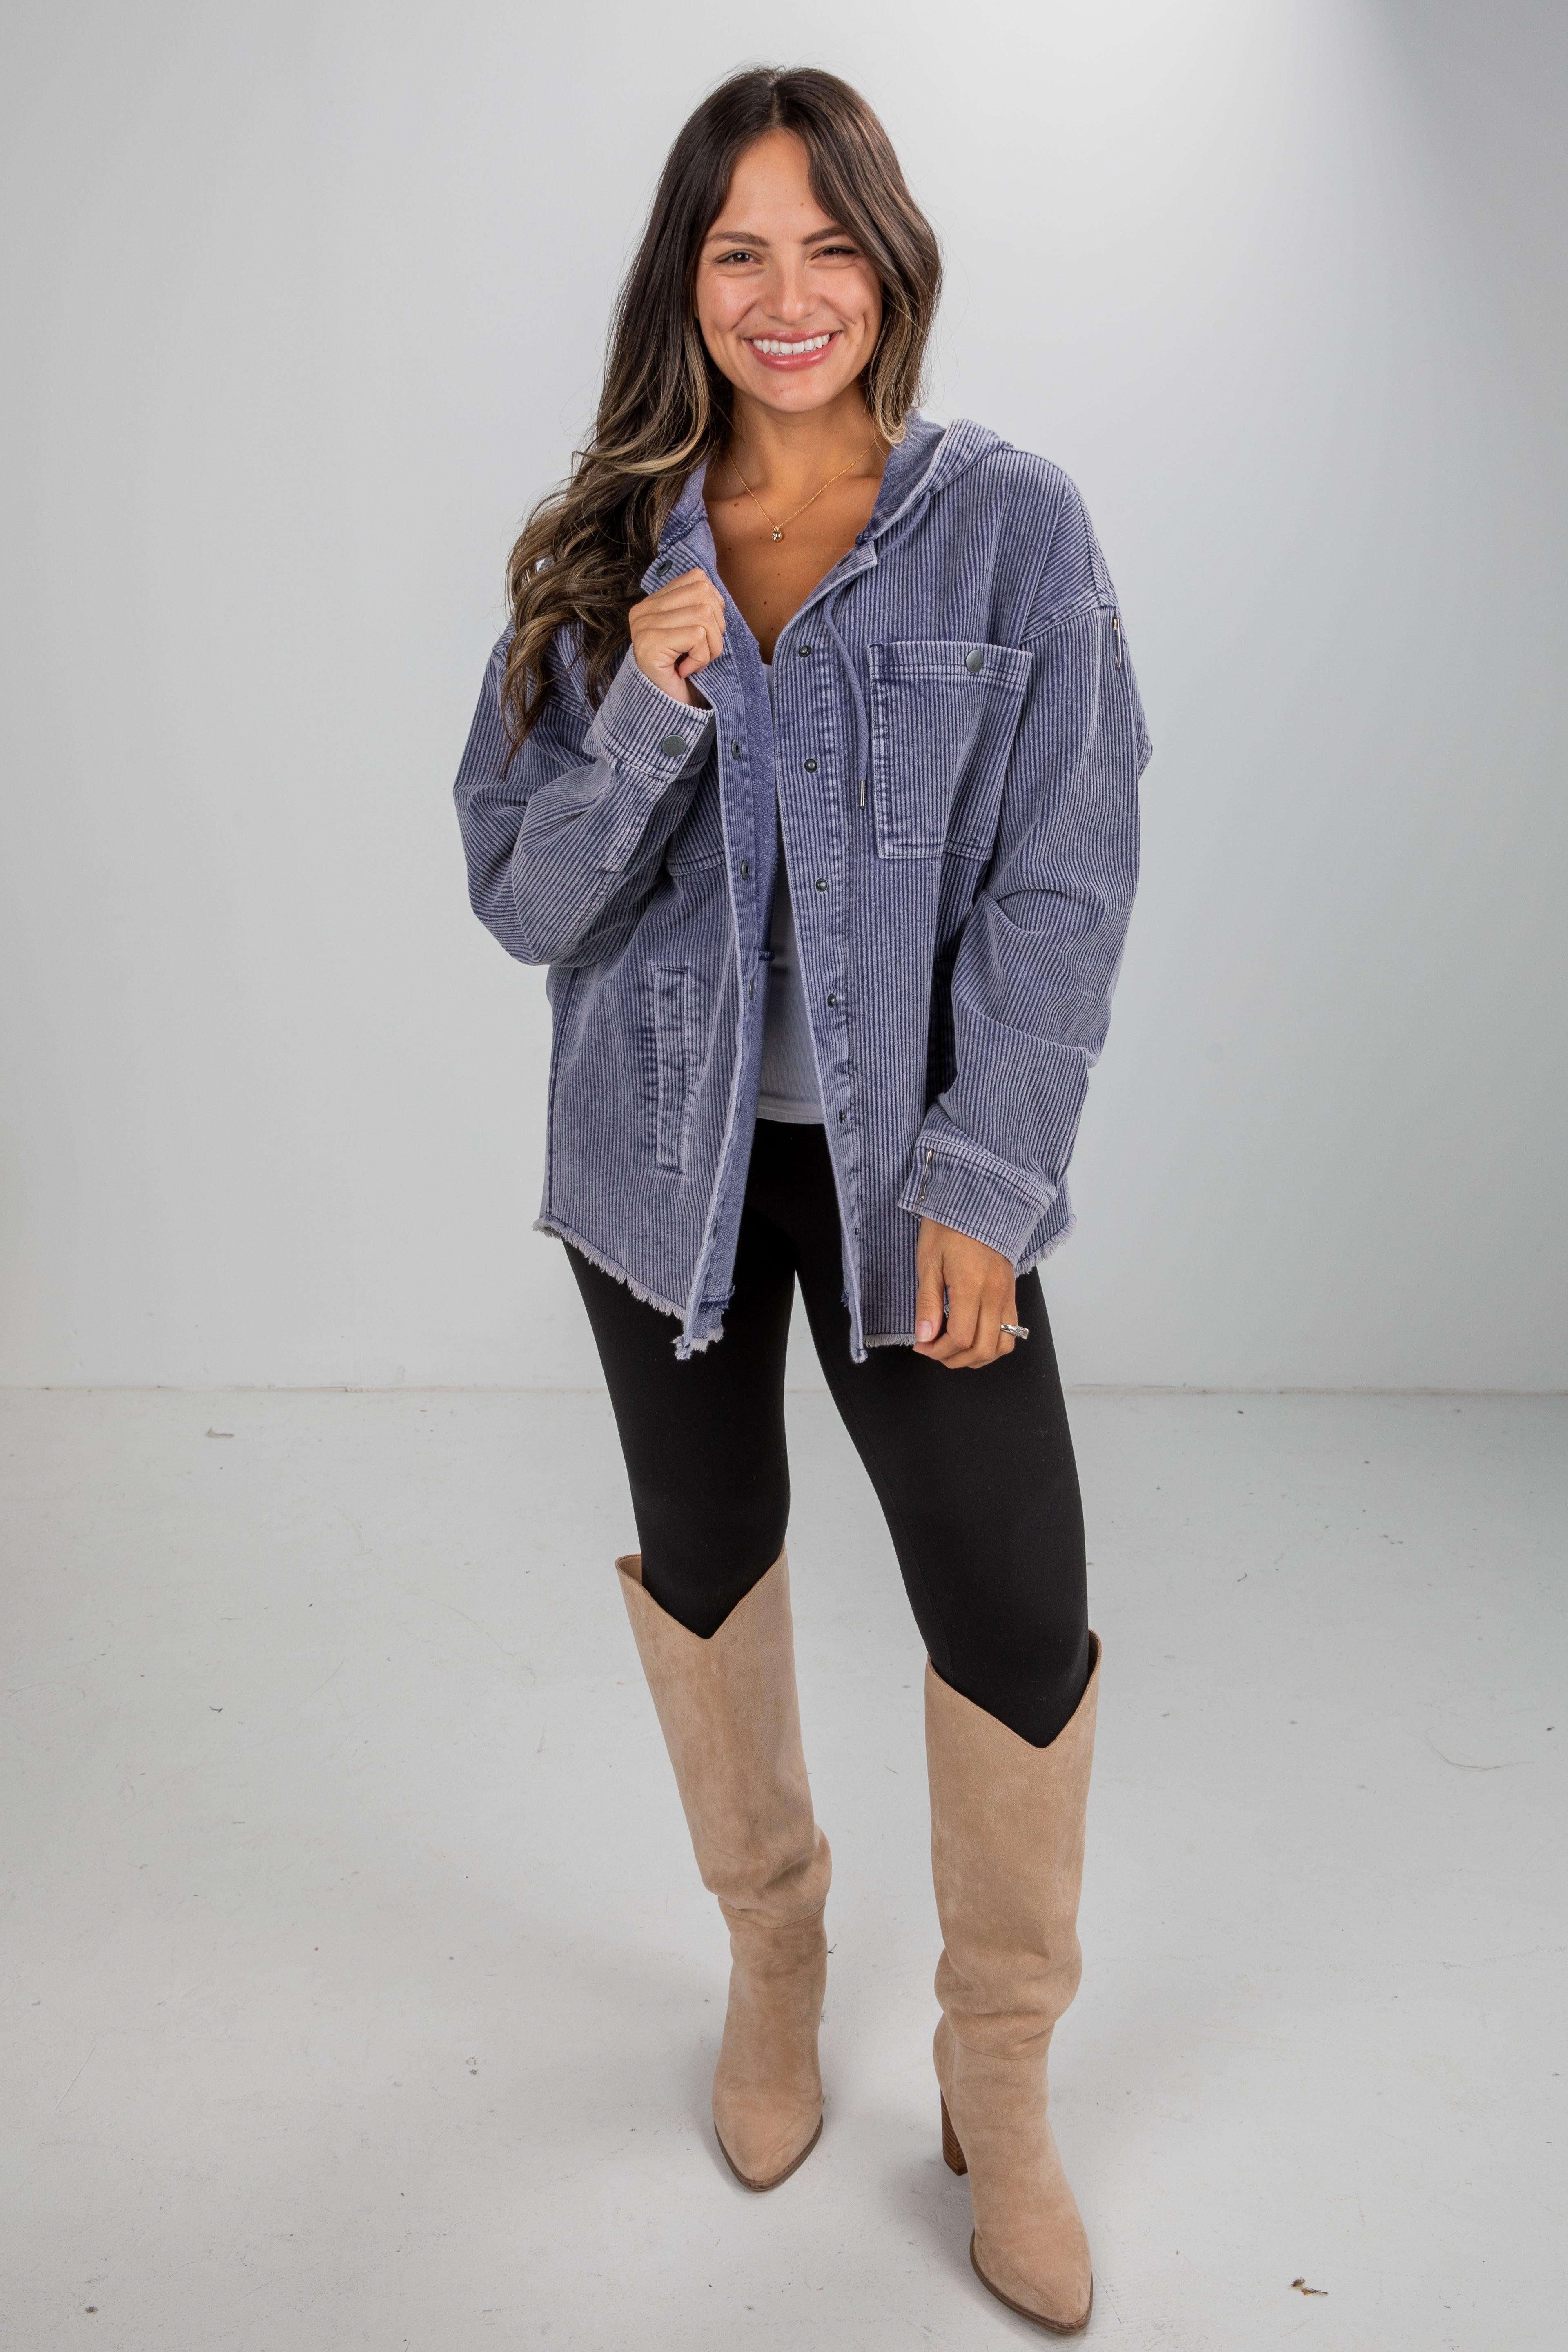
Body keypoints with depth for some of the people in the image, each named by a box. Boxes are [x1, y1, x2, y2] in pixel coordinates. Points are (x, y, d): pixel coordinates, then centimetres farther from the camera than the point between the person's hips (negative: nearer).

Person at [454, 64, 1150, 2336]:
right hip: (667, 1154, 3)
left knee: (1020, 1625, -4)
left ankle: (1001, 2086, 23)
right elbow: (518, 897, -2)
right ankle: (772, 1955, 43)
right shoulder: (600, 555, 1)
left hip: (909, 1163, -2)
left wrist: (981, 1182, -13)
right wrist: (651, 715, -19)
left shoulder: (1012, 527, -5)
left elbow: (1065, 890, -7)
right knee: (705, 1561, 16)